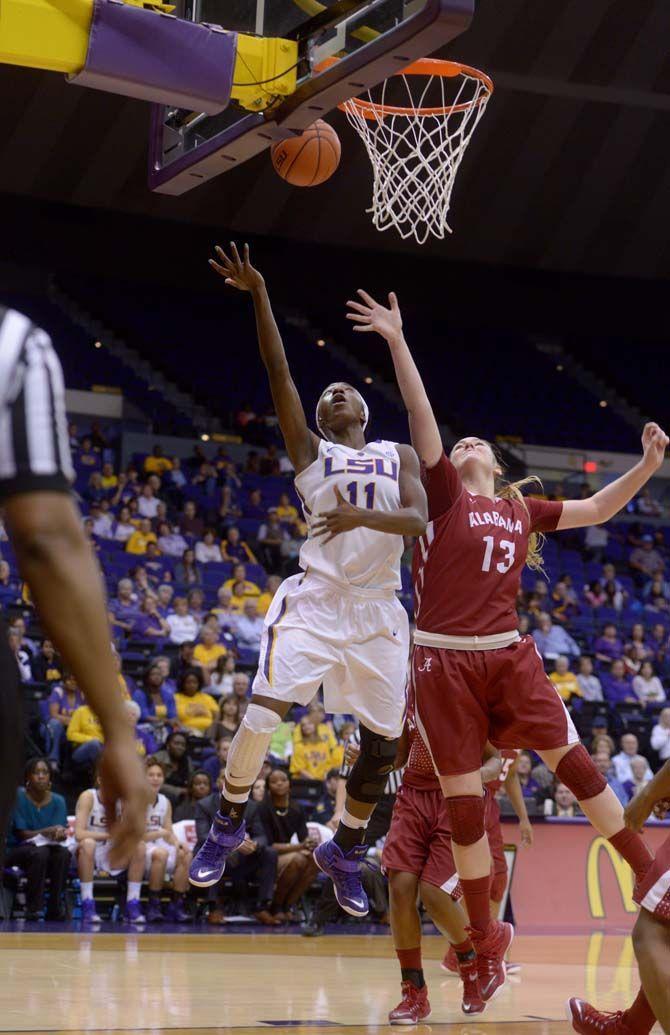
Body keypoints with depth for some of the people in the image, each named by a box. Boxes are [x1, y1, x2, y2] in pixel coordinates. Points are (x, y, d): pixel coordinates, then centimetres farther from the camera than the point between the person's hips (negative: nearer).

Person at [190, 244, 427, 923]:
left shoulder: (400, 456, 12)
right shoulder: (308, 451, 9)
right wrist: (259, 295, -10)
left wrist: (365, 517, -24)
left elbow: (418, 520, -5)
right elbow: (279, 373, -1)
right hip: (314, 601, -2)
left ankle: (345, 852, 27)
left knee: (383, 745, 5)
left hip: (379, 613, 2)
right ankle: (228, 826, 4)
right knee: (262, 713, -17)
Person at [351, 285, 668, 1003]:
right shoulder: (444, 494, 2)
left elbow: (597, 510, 21)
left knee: (573, 761, -3)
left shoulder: (522, 510, 13)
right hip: (444, 661, -3)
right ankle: (486, 940, 10)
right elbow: (422, 419, -8)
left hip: (508, 656, 3)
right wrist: (398, 343, -18)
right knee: (462, 800, 0)